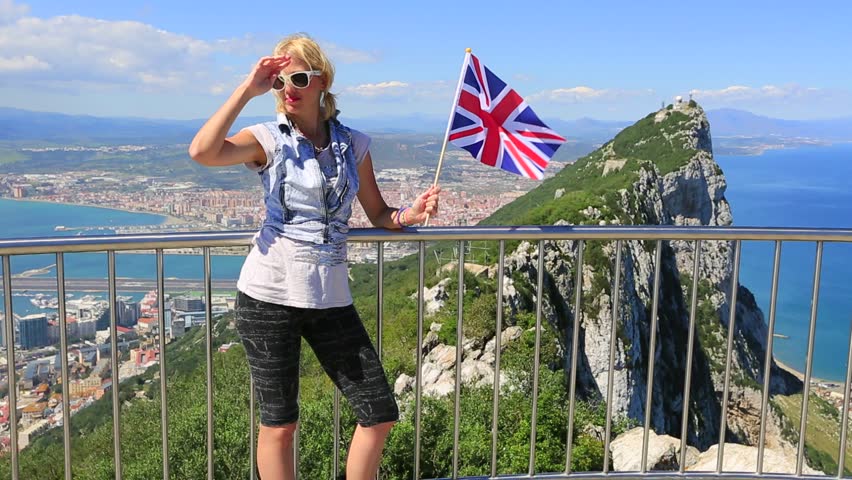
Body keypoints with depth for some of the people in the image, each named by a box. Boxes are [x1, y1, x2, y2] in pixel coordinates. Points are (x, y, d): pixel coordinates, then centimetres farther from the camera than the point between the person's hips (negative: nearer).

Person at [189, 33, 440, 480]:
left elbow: (378, 214, 14)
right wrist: (248, 88, -16)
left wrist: (410, 214, -7)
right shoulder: (269, 138, -1)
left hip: (329, 295, 3)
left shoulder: (353, 143, 8)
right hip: (269, 292, -3)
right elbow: (202, 152, -20)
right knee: (278, 422, 7)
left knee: (380, 413, 6)